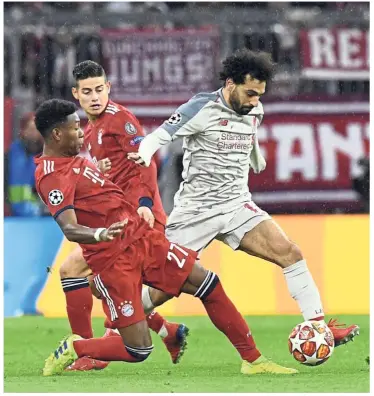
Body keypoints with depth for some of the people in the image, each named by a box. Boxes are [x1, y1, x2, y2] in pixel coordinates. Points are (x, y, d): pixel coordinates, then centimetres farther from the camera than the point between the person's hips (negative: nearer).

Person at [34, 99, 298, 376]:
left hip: (142, 236, 9)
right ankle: (72, 349, 15)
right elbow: (69, 229, -29)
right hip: (113, 259, -9)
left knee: (207, 284, 1)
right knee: (138, 350, -10)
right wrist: (101, 234, -48)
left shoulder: (72, 158, 12)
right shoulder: (52, 176, -17)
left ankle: (253, 360, 9)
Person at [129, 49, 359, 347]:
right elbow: (157, 137, -15)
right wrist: (144, 156, -37)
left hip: (238, 205, 5)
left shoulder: (254, 112, 6)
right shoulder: (203, 108, -13)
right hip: (195, 208, -5)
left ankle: (318, 325, -10)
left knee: (290, 253, -13)